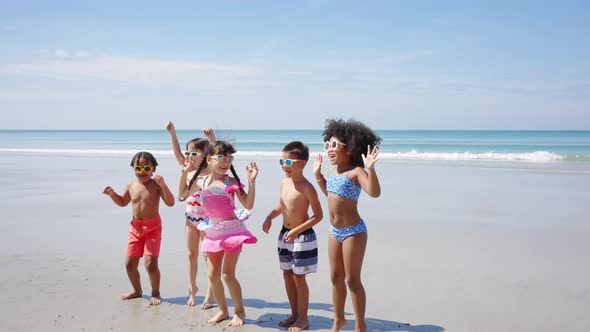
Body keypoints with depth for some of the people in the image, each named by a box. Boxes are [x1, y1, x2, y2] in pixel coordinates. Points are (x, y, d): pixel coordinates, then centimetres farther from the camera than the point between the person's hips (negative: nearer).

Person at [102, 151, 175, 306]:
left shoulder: (156, 185, -10)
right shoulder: (131, 185, 4)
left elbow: (170, 202, -19)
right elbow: (123, 202, 21)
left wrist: (163, 185, -30)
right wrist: (112, 194, 2)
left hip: (153, 227, -5)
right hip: (135, 227, 5)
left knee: (151, 263, -12)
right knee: (129, 263, 8)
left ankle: (155, 293, 10)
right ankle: (137, 290, 32)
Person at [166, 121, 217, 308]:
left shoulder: (209, 172, -12)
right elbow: (177, 152, 2)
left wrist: (212, 138, -39)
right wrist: (172, 132, -8)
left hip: (206, 218, -6)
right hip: (190, 217, 6)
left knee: (209, 256, 2)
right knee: (191, 255, 14)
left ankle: (210, 294, 11)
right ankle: (192, 289, 28)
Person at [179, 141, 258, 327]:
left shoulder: (232, 182, -6)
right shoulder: (201, 182, 5)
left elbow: (248, 205, -9)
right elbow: (182, 195, 20)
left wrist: (252, 181, -17)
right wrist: (184, 174, 9)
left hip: (232, 229, -5)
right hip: (213, 231, 5)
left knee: (228, 274, -5)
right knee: (212, 274, 8)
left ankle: (239, 311, 14)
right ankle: (223, 310, 26)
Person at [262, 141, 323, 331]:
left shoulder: (306, 188, -19)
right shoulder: (284, 183, 3)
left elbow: (318, 215, -17)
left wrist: (297, 231, -22)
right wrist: (269, 218, 1)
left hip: (303, 236, -7)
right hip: (285, 234, 7)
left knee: (299, 278, 1)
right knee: (287, 275, 14)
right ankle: (295, 314, 28)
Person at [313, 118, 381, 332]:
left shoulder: (356, 171, -17)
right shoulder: (333, 170, 7)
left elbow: (374, 192, -33)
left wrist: (370, 168, -42)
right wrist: (318, 175, 17)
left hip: (353, 232, -8)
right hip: (335, 231, 8)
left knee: (352, 280, 1)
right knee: (336, 277, 17)